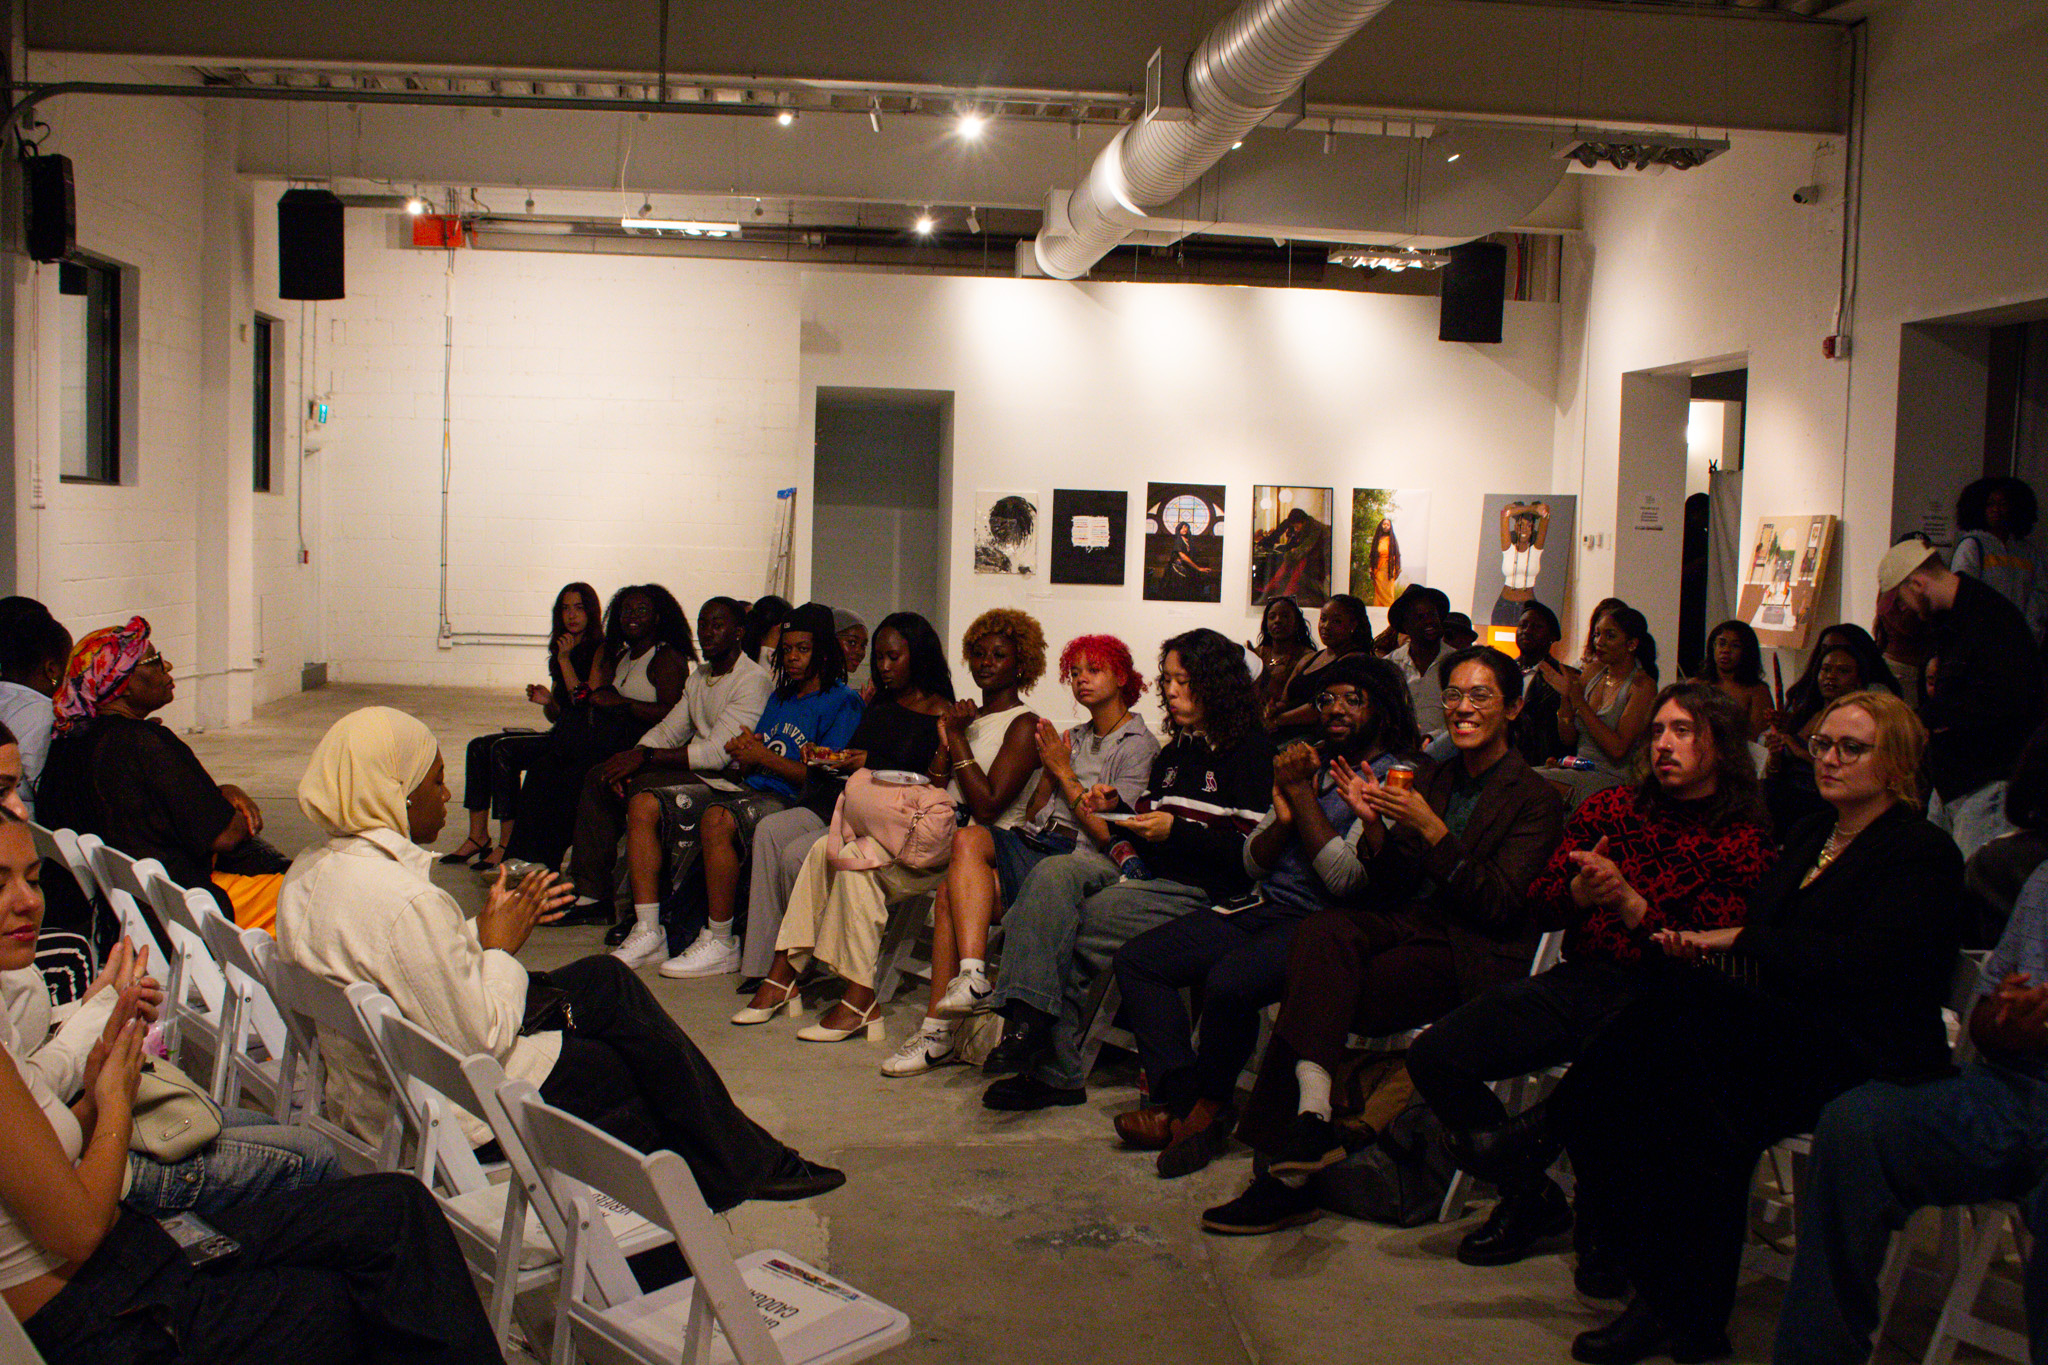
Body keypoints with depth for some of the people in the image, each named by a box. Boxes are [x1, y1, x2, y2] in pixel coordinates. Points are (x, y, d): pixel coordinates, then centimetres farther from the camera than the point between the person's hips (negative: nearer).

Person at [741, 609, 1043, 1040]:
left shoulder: (1023, 726, -2)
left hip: (980, 845, -8)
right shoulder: (968, 717, 22)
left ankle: (859, 998, -24)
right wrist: (945, 743, 0)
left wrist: (958, 738, -9)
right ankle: (783, 973, -12)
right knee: (825, 849, -11)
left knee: (859, 859, -27)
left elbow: (987, 808, -14)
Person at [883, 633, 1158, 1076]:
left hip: (1075, 858, -7)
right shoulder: (1073, 737, 24)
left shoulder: (1138, 745, 3)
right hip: (1032, 846, 7)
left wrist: (1065, 773, -2)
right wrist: (1049, 771, 2)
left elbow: (1108, 832, -8)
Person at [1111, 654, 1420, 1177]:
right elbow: (1253, 863, 16)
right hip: (1263, 910, 8)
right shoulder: (1307, 764, 19)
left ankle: (1210, 1099, -7)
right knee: (1136, 959, -6)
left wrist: (1301, 794, -11)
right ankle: (1184, 1103, -13)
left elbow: (1345, 877, -17)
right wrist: (1283, 816, -5)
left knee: (1230, 981, -34)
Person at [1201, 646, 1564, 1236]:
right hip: (1417, 927, 6)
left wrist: (1431, 830, -17)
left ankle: (1286, 1175, -22)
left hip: (1477, 956, -5)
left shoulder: (1535, 799, 0)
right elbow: (1395, 888, 13)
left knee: (1315, 994, -26)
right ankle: (1313, 1118, -38)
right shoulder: (1433, 780, 18)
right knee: (1323, 930, -29)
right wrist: (1374, 826, -5)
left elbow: (1497, 904, -11)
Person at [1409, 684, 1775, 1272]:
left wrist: (1629, 903, -20)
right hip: (1579, 982, 5)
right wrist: (1582, 891, -12)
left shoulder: (1746, 843, 2)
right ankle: (1531, 1200, 9)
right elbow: (1540, 907, 10)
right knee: (1434, 1056, -12)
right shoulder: (1608, 809, 15)